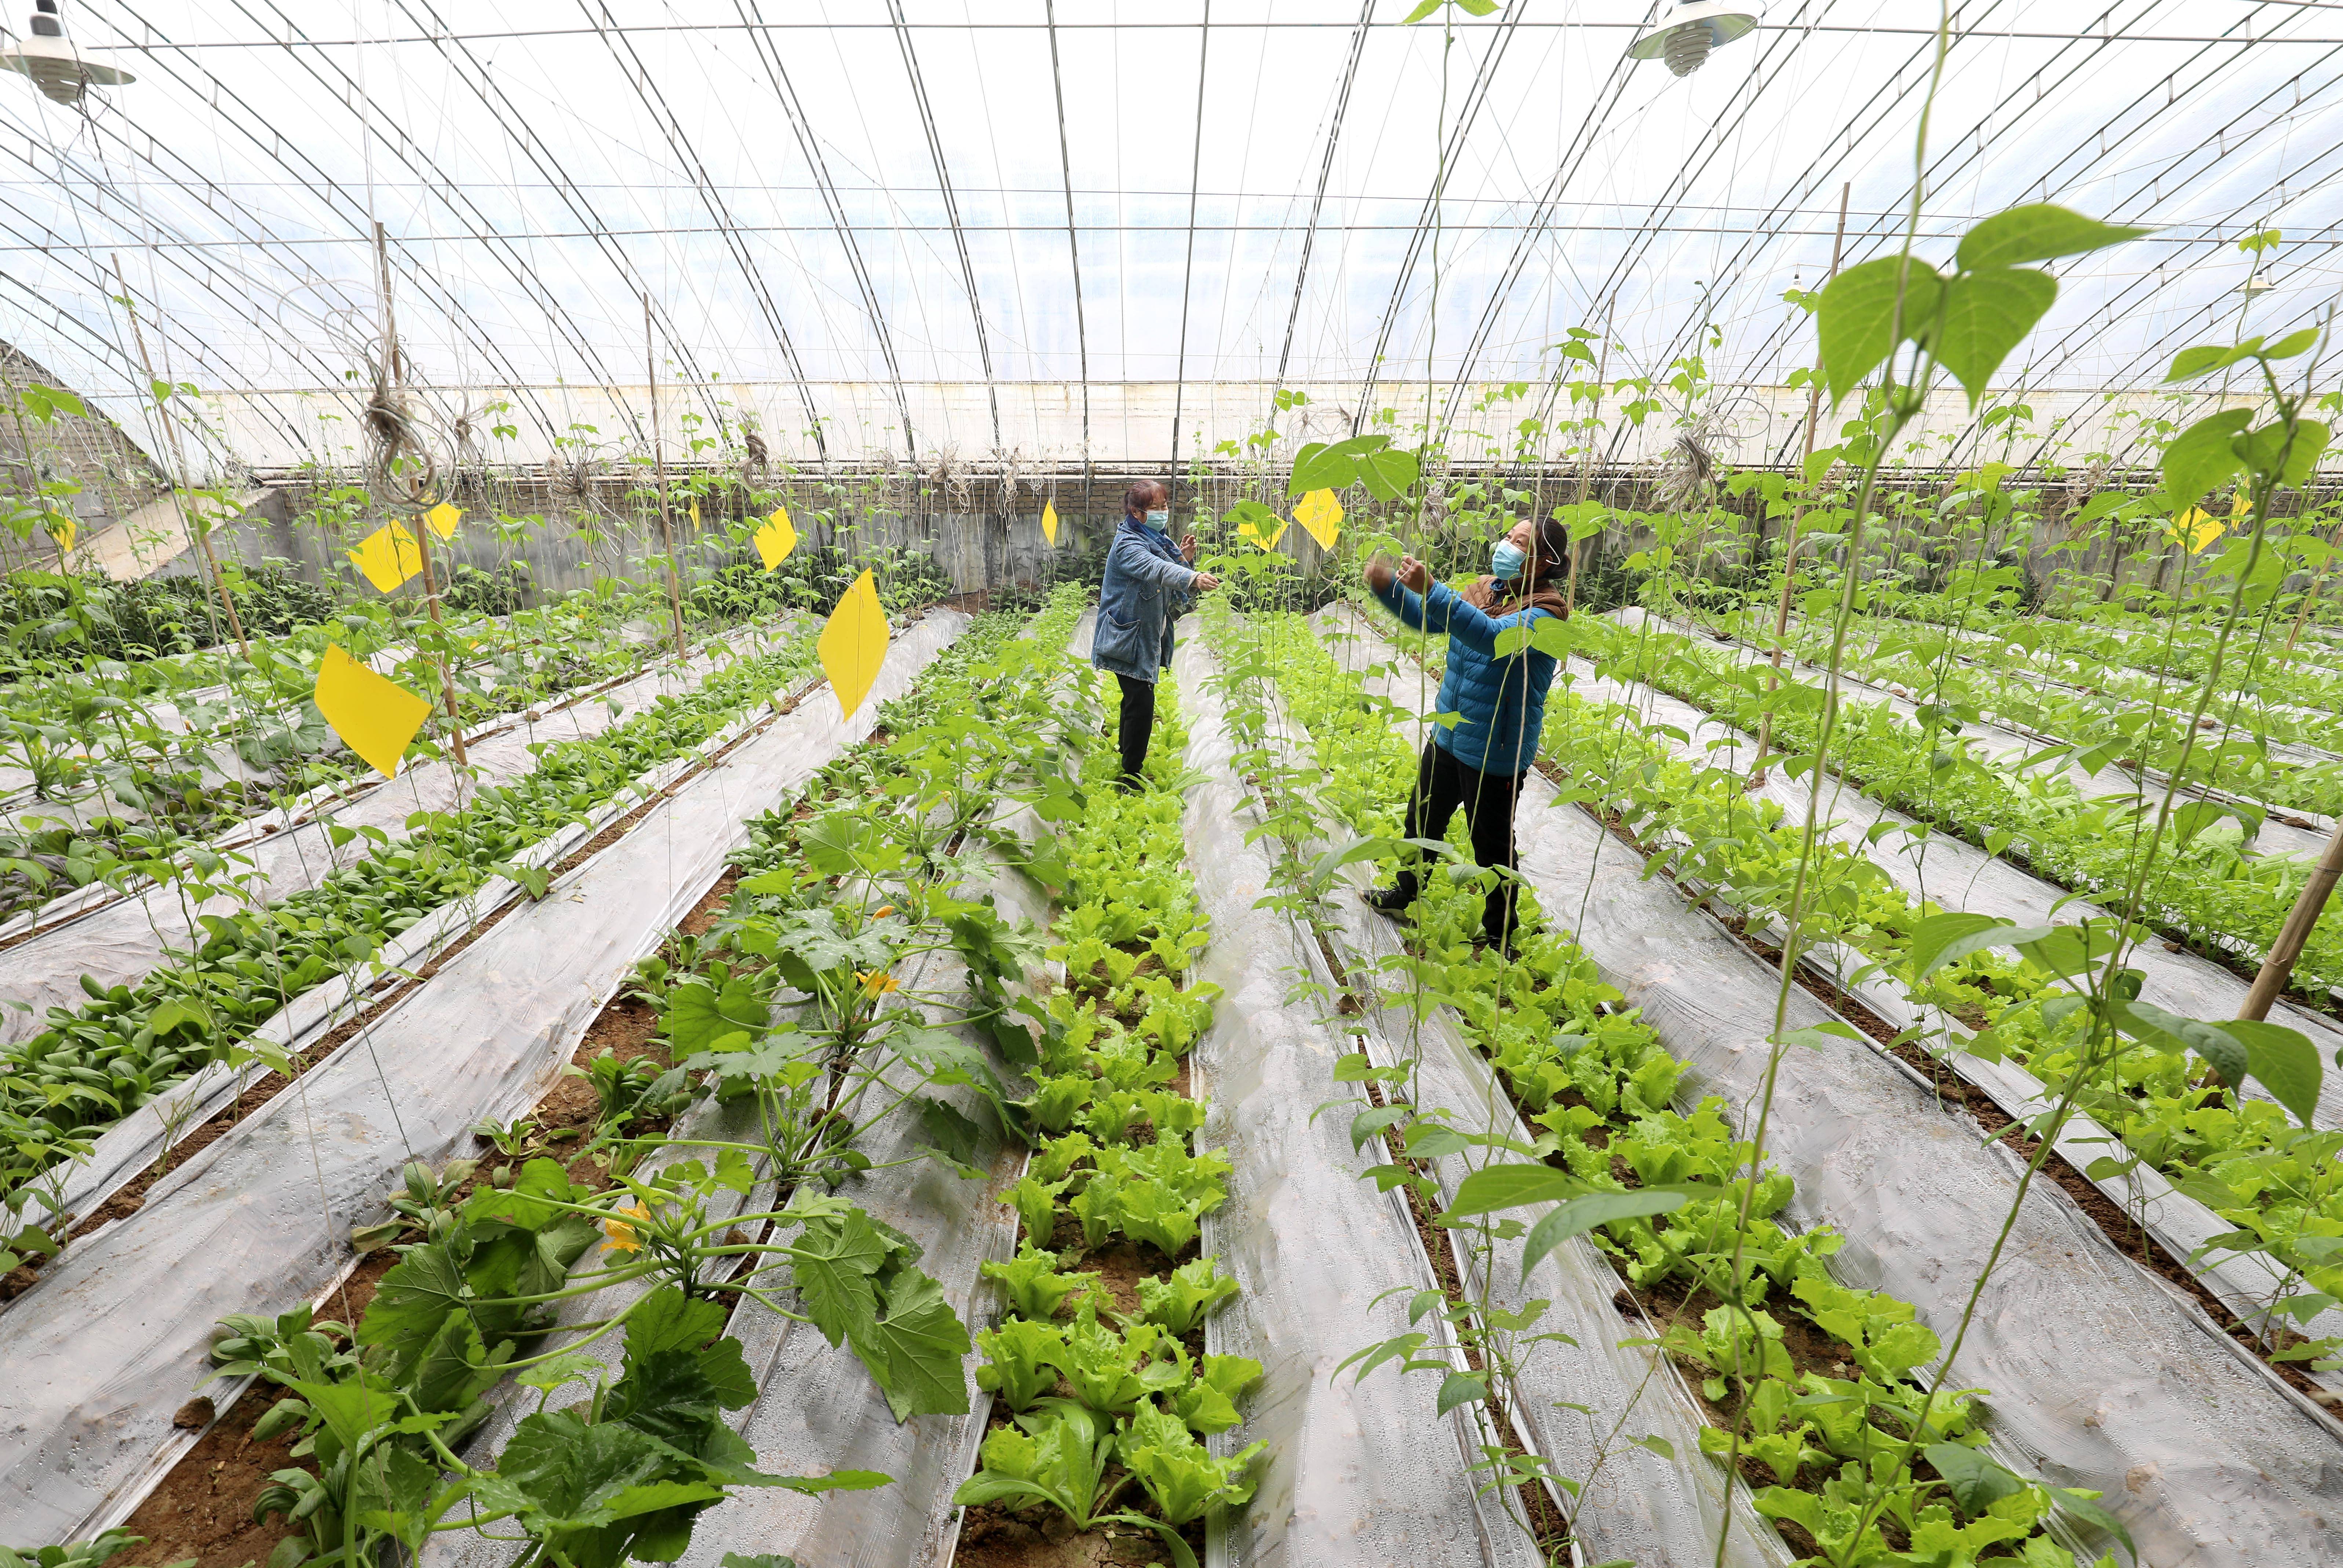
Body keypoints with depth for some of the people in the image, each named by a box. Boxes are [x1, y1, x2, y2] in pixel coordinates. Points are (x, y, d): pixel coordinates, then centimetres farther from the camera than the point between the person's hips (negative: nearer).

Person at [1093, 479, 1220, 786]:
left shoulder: (1160, 540, 13)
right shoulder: (1127, 545, -15)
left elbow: (1173, 588, 13)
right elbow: (1155, 569, -37)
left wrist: (1185, 558, -6)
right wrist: (1193, 577, -53)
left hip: (1150, 638, 9)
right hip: (1128, 639, -9)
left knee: (1136, 701, 17)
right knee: (1142, 703, -13)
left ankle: (1125, 761, 32)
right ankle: (1131, 778, -6)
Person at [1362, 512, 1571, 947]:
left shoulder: (1546, 610, -21)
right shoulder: (1485, 589, 3)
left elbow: (1494, 637, -39)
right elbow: (1427, 619, 12)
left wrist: (1430, 589, -45)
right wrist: (1387, 587, -5)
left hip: (1495, 751, -8)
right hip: (1448, 734, 8)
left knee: (1492, 846, 7)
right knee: (1422, 820, 23)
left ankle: (1500, 936, 28)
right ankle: (1406, 894, 45)